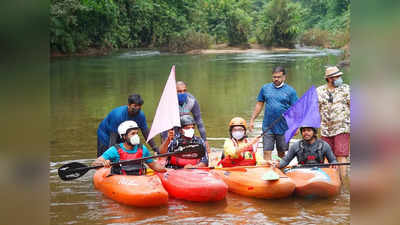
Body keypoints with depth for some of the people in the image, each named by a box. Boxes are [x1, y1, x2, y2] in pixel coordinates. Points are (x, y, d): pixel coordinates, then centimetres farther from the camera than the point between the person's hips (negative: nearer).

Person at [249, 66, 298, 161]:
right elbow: (259, 105, 13)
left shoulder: (290, 91, 1)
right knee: (267, 152, -2)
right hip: (267, 127, 2)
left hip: (283, 128, -2)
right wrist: (252, 120, 9)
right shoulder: (265, 88, 8)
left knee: (282, 154, 8)